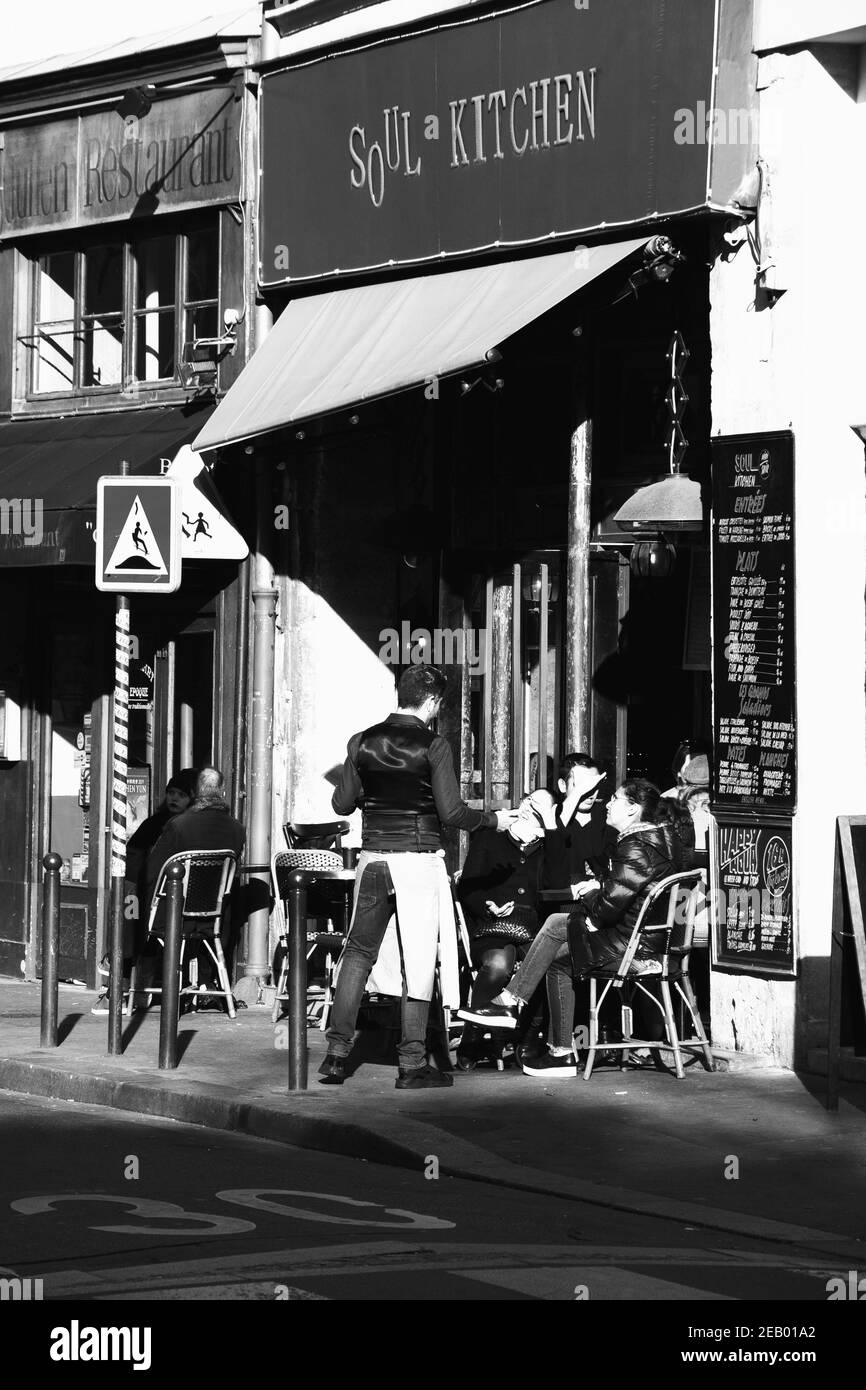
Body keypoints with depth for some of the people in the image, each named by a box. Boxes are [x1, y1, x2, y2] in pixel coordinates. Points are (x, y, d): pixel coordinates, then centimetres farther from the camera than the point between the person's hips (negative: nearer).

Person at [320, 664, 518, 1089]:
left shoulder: (362, 742, 3)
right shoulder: (432, 746, -8)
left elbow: (341, 803, 6)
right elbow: (451, 813, -11)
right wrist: (494, 819, 5)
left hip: (373, 857, 4)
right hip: (418, 860, -4)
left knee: (358, 952, 14)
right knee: (417, 960, 2)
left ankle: (337, 1054, 10)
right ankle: (413, 1063, 2)